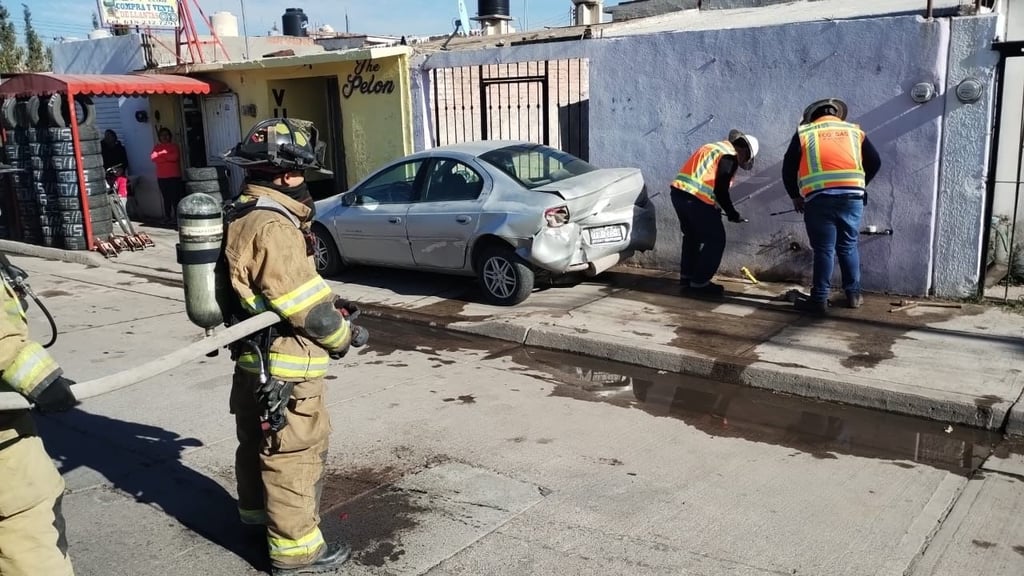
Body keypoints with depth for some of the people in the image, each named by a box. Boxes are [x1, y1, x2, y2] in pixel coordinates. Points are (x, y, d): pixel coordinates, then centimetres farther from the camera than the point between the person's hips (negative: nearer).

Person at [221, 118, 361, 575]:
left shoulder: (243, 215, 9)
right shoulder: (273, 227, -24)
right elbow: (305, 305, -23)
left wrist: (333, 304, 6)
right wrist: (342, 335, -7)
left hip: (254, 358, 11)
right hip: (284, 368, -11)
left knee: (258, 442, 25)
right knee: (296, 454, 1)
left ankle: (256, 512, 44)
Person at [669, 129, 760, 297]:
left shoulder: (717, 147, 24)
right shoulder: (730, 156, -4)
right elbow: (721, 191, -10)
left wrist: (714, 208, 27)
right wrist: (733, 214, 1)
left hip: (678, 191, 9)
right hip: (695, 198, -9)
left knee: (692, 236, 24)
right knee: (715, 240, 2)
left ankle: (686, 278, 30)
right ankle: (699, 283, 5)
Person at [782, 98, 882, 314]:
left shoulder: (804, 132, 13)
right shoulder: (855, 131, 19)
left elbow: (788, 168, 10)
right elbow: (875, 163, 18)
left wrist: (795, 196, 22)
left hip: (819, 197, -2)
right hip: (852, 196, 2)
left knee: (824, 249, 3)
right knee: (848, 246, 15)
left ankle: (820, 299, 4)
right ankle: (853, 295, 21)